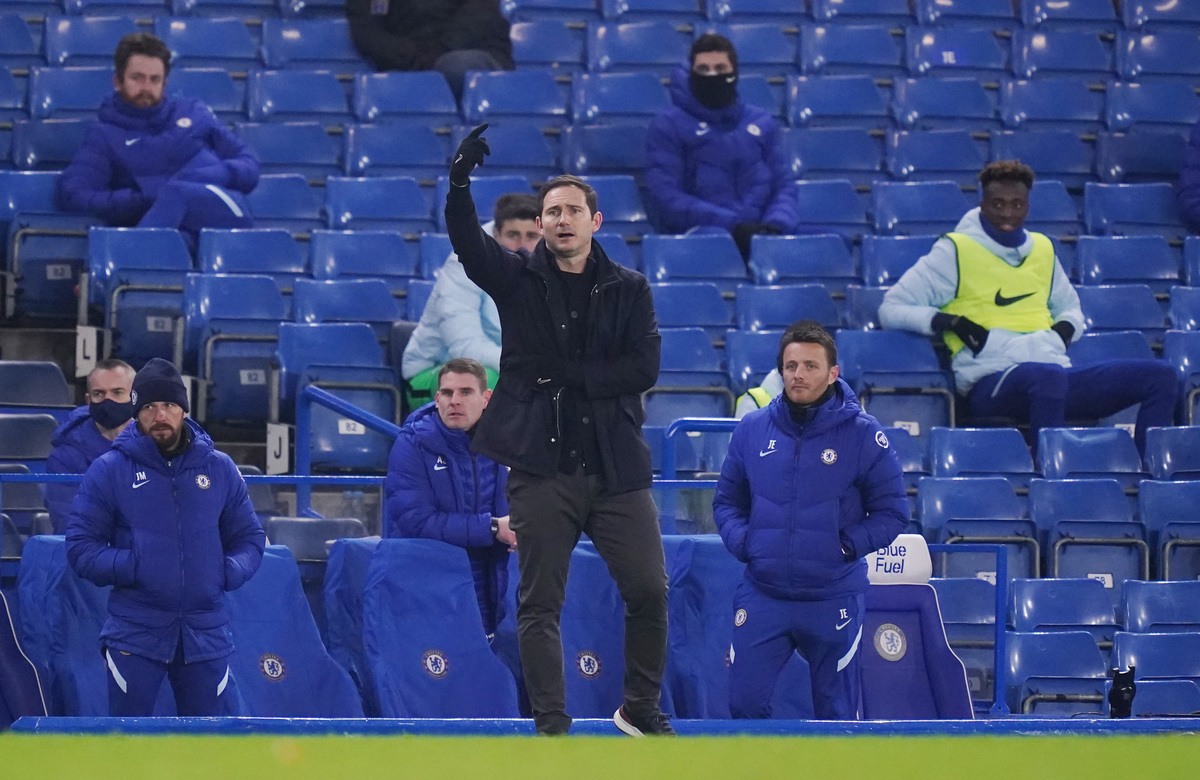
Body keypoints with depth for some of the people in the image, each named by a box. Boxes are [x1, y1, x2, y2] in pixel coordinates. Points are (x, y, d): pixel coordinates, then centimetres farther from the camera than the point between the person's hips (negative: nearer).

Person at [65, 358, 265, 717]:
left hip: (205, 633, 2)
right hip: (135, 632, -2)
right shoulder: (110, 470, 1)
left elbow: (250, 538, 16)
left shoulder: (219, 468, 8)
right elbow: (80, 547, 0)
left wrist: (228, 572, -5)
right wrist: (130, 568, -15)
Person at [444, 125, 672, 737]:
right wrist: (460, 183, -30)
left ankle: (641, 708, 19)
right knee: (539, 603, -1)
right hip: (542, 466, -1)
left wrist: (570, 376, -11)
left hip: (616, 465, 1)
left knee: (648, 590, -1)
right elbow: (467, 242, -12)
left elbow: (643, 367, -2)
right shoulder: (517, 280, 6)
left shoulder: (629, 290, 9)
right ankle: (551, 727, 5)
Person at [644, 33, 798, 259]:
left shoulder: (762, 123, 21)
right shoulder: (667, 126, 7)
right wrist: (732, 225, -16)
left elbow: (783, 185, 17)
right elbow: (665, 196, -5)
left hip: (758, 237, 4)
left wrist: (776, 225, -8)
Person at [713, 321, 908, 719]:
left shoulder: (862, 434, -2)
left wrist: (848, 545, -13)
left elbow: (891, 512, 1)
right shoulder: (752, 430, 5)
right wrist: (741, 541, -5)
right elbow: (727, 501, 15)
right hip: (762, 594, 2)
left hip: (833, 598, -2)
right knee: (745, 702, -4)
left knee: (836, 715, 4)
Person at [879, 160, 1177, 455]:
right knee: (1047, 376, -43)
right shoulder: (955, 251, 6)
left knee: (1159, 376, -11)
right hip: (991, 382, -6)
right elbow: (890, 309, 4)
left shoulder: (1042, 248, 23)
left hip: (1057, 370, 7)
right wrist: (949, 322, -11)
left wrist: (1065, 328, 12)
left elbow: (1069, 307, 37)